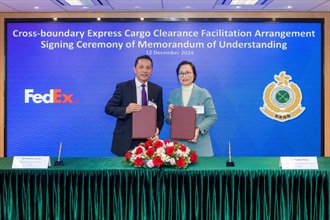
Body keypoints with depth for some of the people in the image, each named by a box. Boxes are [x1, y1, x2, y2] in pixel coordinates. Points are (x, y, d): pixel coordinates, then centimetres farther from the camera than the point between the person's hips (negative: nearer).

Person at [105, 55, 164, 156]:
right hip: (125, 140, -2)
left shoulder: (157, 89, 7)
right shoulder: (123, 87, -1)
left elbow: (160, 114, 10)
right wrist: (126, 110, -20)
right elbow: (108, 108, -2)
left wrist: (157, 128, -10)